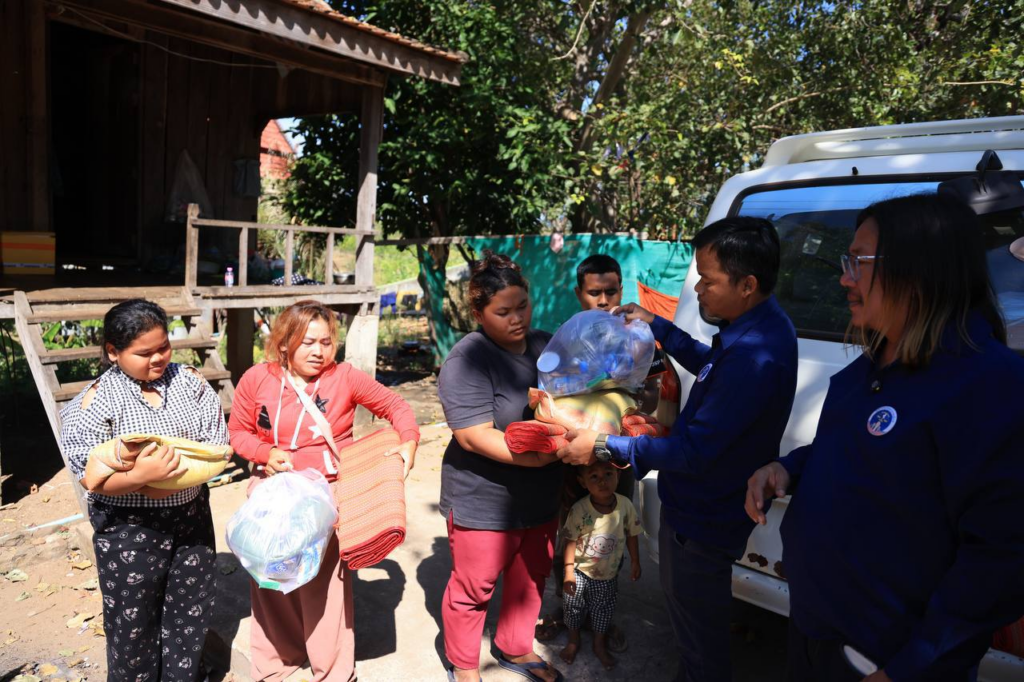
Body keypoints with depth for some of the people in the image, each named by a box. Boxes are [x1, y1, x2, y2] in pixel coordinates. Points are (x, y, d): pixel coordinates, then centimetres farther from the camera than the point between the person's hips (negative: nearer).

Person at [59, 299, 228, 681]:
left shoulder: (188, 380, -4)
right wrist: (140, 475, -33)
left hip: (191, 514, 4)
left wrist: (175, 476, -20)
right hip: (129, 527, -3)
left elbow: (218, 442, -6)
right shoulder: (96, 400, -13)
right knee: (134, 619, 13)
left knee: (192, 608, 18)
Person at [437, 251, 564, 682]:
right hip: (485, 503, -6)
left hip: (541, 498, 7)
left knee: (531, 578, 22)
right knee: (473, 589, 11)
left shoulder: (546, 344, 2)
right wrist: (532, 456, -31)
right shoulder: (467, 360, -19)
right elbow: (474, 436, -25)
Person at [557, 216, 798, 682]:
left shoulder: (755, 356, -34)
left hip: (702, 522, -10)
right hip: (702, 507, 10)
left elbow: (695, 450, -30)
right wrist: (656, 326, 15)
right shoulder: (760, 325, -1)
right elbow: (713, 366, 20)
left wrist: (604, 448, -23)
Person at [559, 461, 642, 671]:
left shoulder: (625, 505, -18)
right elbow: (571, 541, -17)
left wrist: (635, 562, 5)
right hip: (580, 572, -2)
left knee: (604, 610, 18)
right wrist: (568, 570, -15)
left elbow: (631, 535, -3)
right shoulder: (579, 510, -25)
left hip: (608, 574, 2)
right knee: (573, 607, 16)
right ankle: (573, 641, 43)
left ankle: (600, 645, 43)